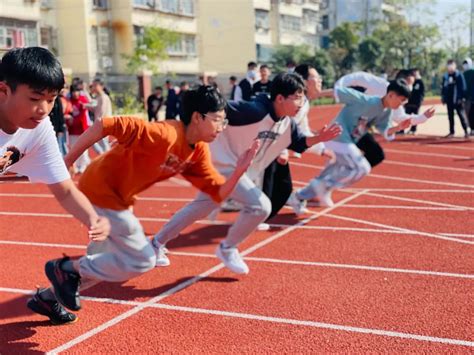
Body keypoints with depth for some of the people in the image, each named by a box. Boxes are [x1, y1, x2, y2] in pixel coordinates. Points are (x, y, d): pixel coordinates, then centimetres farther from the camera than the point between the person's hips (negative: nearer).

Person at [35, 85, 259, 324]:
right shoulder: (165, 135, -29)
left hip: (118, 198, 9)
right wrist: (65, 162, -28)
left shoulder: (198, 152, -2)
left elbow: (218, 193, -2)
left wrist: (240, 169, -19)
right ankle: (65, 267, 6)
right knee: (142, 260, -5)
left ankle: (49, 296, 37)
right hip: (99, 190, -9)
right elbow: (105, 125, -33)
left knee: (103, 262, 21)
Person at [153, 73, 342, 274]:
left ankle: (158, 243, 35)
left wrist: (319, 138, -7)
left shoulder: (287, 124, -3)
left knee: (200, 208, 19)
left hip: (243, 171, 9)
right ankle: (227, 249, 2)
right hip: (223, 164, -9)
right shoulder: (255, 111, -29)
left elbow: (298, 144, 11)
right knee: (260, 205, -21)